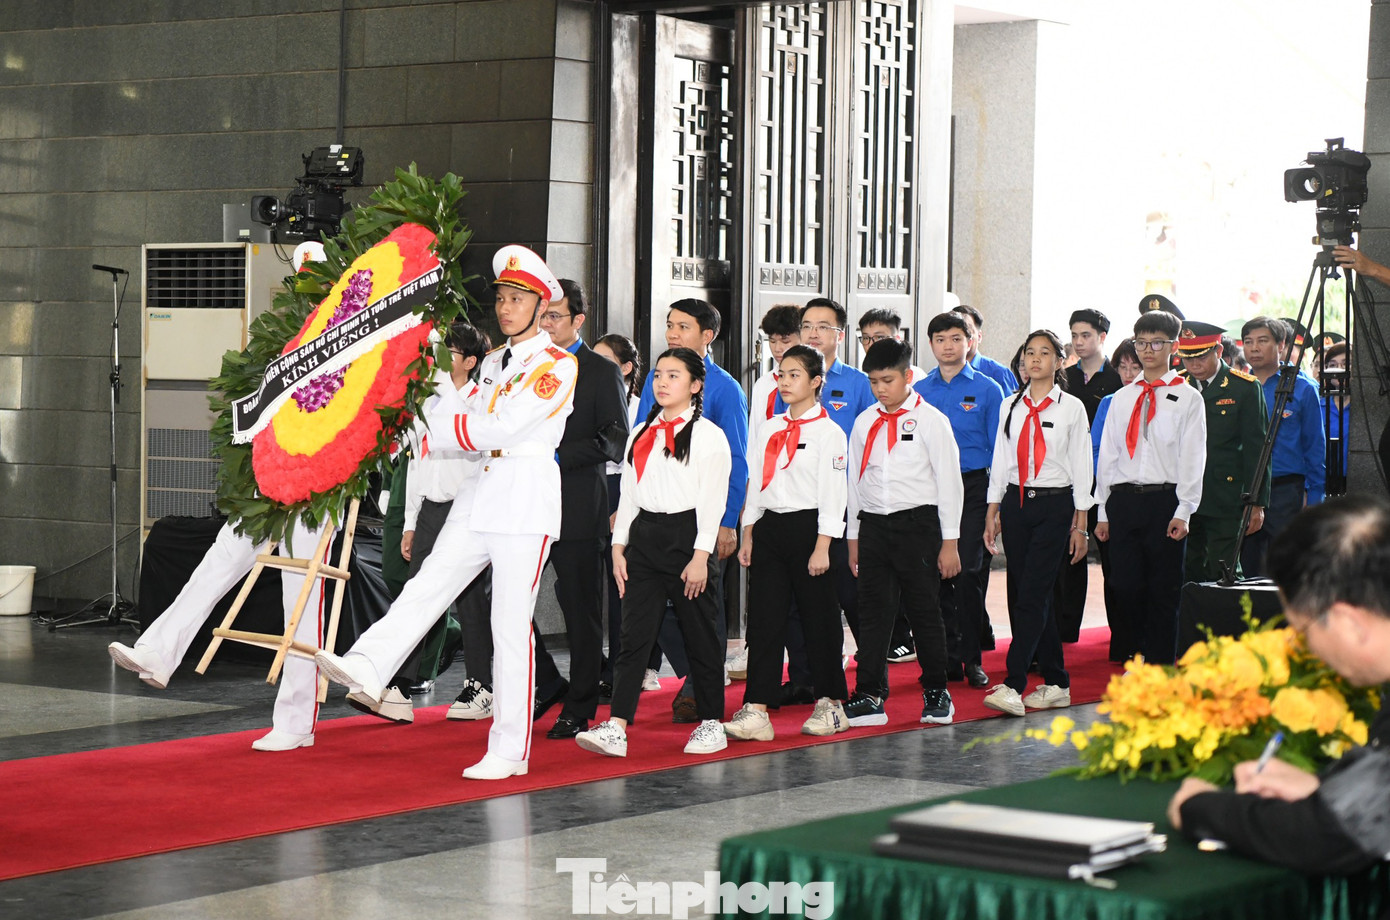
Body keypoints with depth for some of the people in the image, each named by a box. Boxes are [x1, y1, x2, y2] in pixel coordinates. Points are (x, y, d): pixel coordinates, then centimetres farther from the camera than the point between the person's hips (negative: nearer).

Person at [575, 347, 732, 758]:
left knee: (700, 636, 5)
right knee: (634, 635, -3)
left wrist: (701, 556, -14)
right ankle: (616, 728, -10)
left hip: (686, 536, -5)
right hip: (644, 537, 5)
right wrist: (619, 546, 8)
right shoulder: (641, 434, 14)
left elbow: (713, 500, -8)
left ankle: (711, 723, 17)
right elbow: (628, 493, 15)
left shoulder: (709, 435, -4)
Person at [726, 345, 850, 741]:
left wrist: (822, 547, -14)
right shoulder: (768, 430, 12)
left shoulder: (828, 432, -5)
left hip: (808, 527, -5)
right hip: (770, 527, 5)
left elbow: (833, 493, -9)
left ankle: (830, 704, 16)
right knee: (764, 619, 0)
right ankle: (755, 710, -2)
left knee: (819, 618, 3)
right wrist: (748, 535, 11)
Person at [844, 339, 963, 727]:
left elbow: (949, 480, -3)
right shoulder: (865, 423, 9)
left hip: (918, 523, -4)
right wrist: (854, 537, 14)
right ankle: (870, 697, 5)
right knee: (872, 611, 2)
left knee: (925, 609, 3)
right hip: (873, 524, 4)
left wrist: (949, 541, -6)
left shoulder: (930, 419, -3)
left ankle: (936, 693, 16)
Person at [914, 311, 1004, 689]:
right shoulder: (918, 391, 10)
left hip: (973, 487, -3)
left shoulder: (987, 390, 3)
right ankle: (947, 658, 11)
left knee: (969, 573, -6)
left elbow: (999, 449, 2)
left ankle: (971, 659, 1)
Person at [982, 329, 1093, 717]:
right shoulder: (1012, 406, 10)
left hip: (1054, 504, -4)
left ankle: (1013, 685, -18)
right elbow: (1000, 462, 13)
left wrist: (1080, 524, -2)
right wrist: (993, 513, 8)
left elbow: (1081, 467, 0)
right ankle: (1056, 684, 15)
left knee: (1032, 595, -12)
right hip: (1016, 503, 4)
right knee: (1027, 594, 5)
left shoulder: (1071, 407, 1)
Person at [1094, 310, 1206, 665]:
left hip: (1164, 502, -3)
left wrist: (1183, 512, -11)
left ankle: (1160, 670, 6)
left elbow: (1192, 458, -2)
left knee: (1164, 592, 0)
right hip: (1123, 500, 3)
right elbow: (1107, 455, 14)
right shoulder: (1122, 398, 14)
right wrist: (1103, 512, 9)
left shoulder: (1188, 398, 3)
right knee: (1127, 587, 2)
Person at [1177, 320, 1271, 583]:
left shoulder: (1245, 388, -1)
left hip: (1225, 502, -4)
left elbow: (1256, 449, -2)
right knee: (1188, 578, 4)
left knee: (1223, 578, -6)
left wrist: (1256, 503, -6)